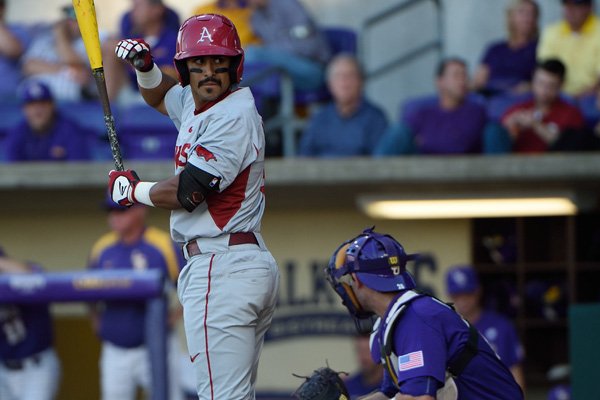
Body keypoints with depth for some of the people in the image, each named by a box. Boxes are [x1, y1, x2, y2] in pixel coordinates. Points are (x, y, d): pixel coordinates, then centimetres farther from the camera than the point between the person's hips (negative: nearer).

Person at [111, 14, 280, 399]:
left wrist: (131, 190, 0)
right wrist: (145, 66, 16)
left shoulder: (234, 116, -13)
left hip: (222, 270, -11)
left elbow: (186, 193, -18)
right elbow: (159, 95, 39)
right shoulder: (198, 103, 17)